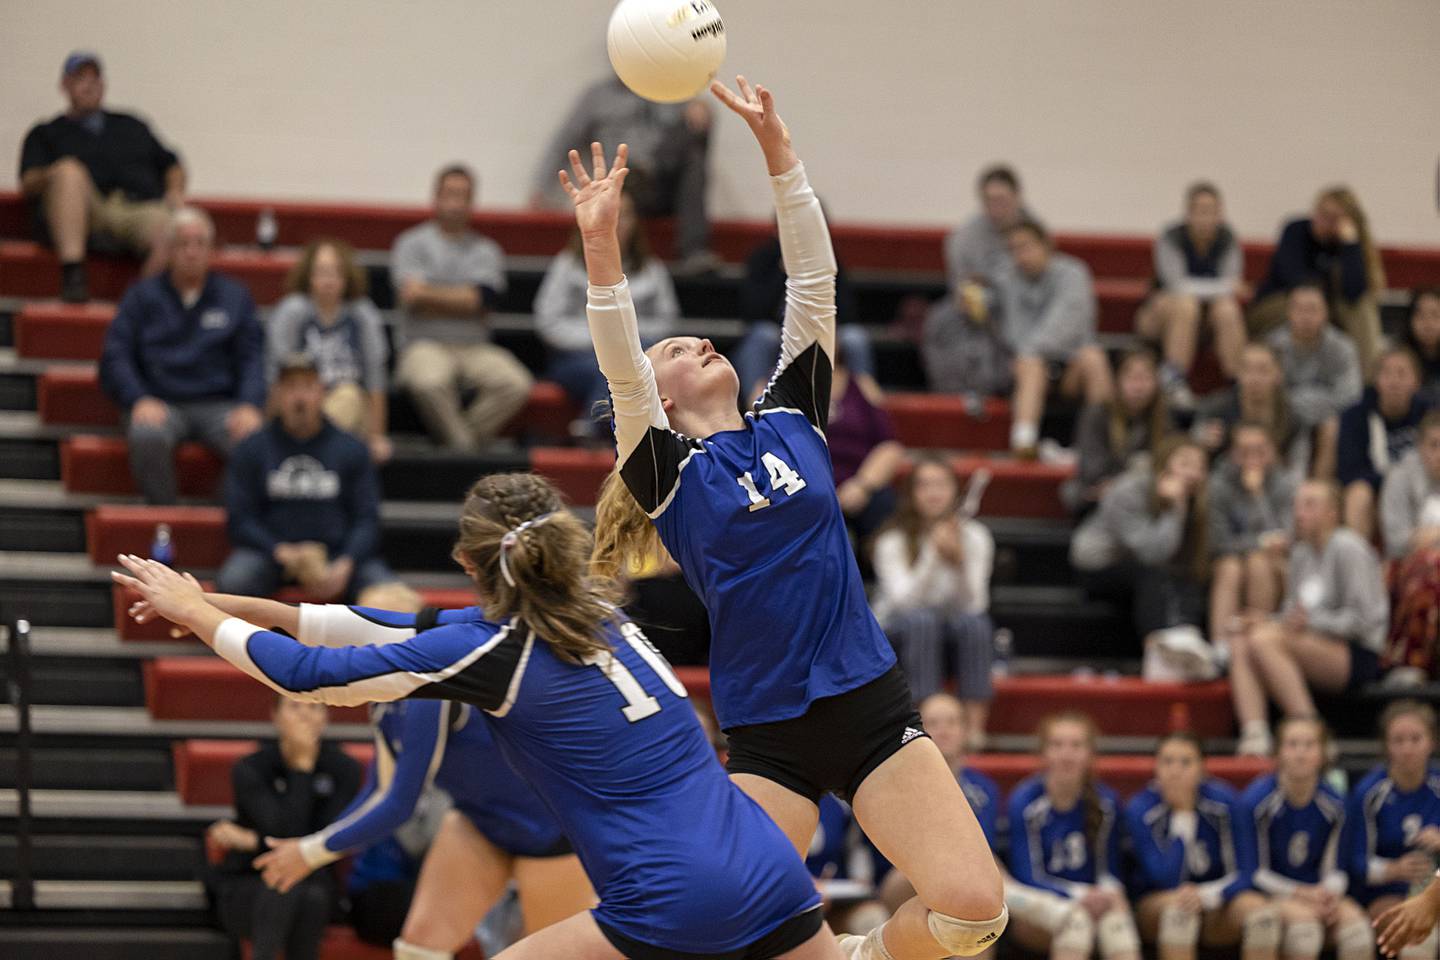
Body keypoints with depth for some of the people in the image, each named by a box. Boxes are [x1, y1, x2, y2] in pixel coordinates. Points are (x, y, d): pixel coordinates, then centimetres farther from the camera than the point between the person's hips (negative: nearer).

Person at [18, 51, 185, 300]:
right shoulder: (45, 134, 25)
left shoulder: (131, 126, 34)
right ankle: (72, 276, -44)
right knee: (69, 170, -35)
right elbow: (29, 183, 9)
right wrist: (52, 176, -15)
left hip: (140, 207, 1)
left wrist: (175, 191, 9)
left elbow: (170, 164, 33)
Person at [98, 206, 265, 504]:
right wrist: (139, 400, -14)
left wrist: (250, 406, -12)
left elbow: (253, 357, 8)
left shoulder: (235, 296, 17)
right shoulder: (143, 295, 14)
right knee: (148, 437, -38)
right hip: (160, 404, -1)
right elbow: (115, 357, 5)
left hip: (218, 405, 1)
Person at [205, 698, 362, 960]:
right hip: (246, 888, -2)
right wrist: (302, 767, -21)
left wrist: (250, 840, -13)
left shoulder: (343, 769, -5)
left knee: (314, 893, -34)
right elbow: (287, 835, -22)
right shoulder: (250, 769, -10)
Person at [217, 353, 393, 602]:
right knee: (233, 581, -33)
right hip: (270, 551, 0)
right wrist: (281, 552, -15)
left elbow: (367, 519, 5)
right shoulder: (251, 450, 9)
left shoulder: (350, 449, 10)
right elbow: (239, 518, 4)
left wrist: (345, 565, -14)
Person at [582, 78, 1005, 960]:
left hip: (871, 703, 3)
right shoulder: (667, 471, 2)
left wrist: (776, 146, 1)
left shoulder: (791, 419, 12)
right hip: (767, 735, -3)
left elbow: (815, 281, 8)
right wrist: (601, 243, -27)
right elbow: (621, 369, -14)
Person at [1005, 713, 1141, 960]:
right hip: (1039, 910, -3)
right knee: (1077, 918, -36)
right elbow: (1028, 877, -11)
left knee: (1116, 917, -32)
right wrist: (1080, 896, -24)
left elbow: (1109, 870, 6)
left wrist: (1110, 894, -18)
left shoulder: (1106, 802, -1)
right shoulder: (1024, 801, -10)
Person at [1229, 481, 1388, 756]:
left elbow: (1363, 619, -15)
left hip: (1359, 657, -8)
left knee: (1265, 640, -28)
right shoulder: (1301, 553, 17)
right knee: (1240, 644, -12)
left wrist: (1312, 622, -20)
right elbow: (1294, 614, 20)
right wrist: (1271, 622, -2)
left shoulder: (1348, 548, -8)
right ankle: (1254, 734, -30)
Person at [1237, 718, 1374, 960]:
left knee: (1354, 919, -27)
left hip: (1317, 893, 4)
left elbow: (1334, 868, 6)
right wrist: (1302, 894, -19)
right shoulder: (1255, 801, -12)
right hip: (1270, 894, -3)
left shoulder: (1333, 804, -1)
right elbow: (1254, 873, -9)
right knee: (1304, 918, -35)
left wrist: (1331, 894, -17)